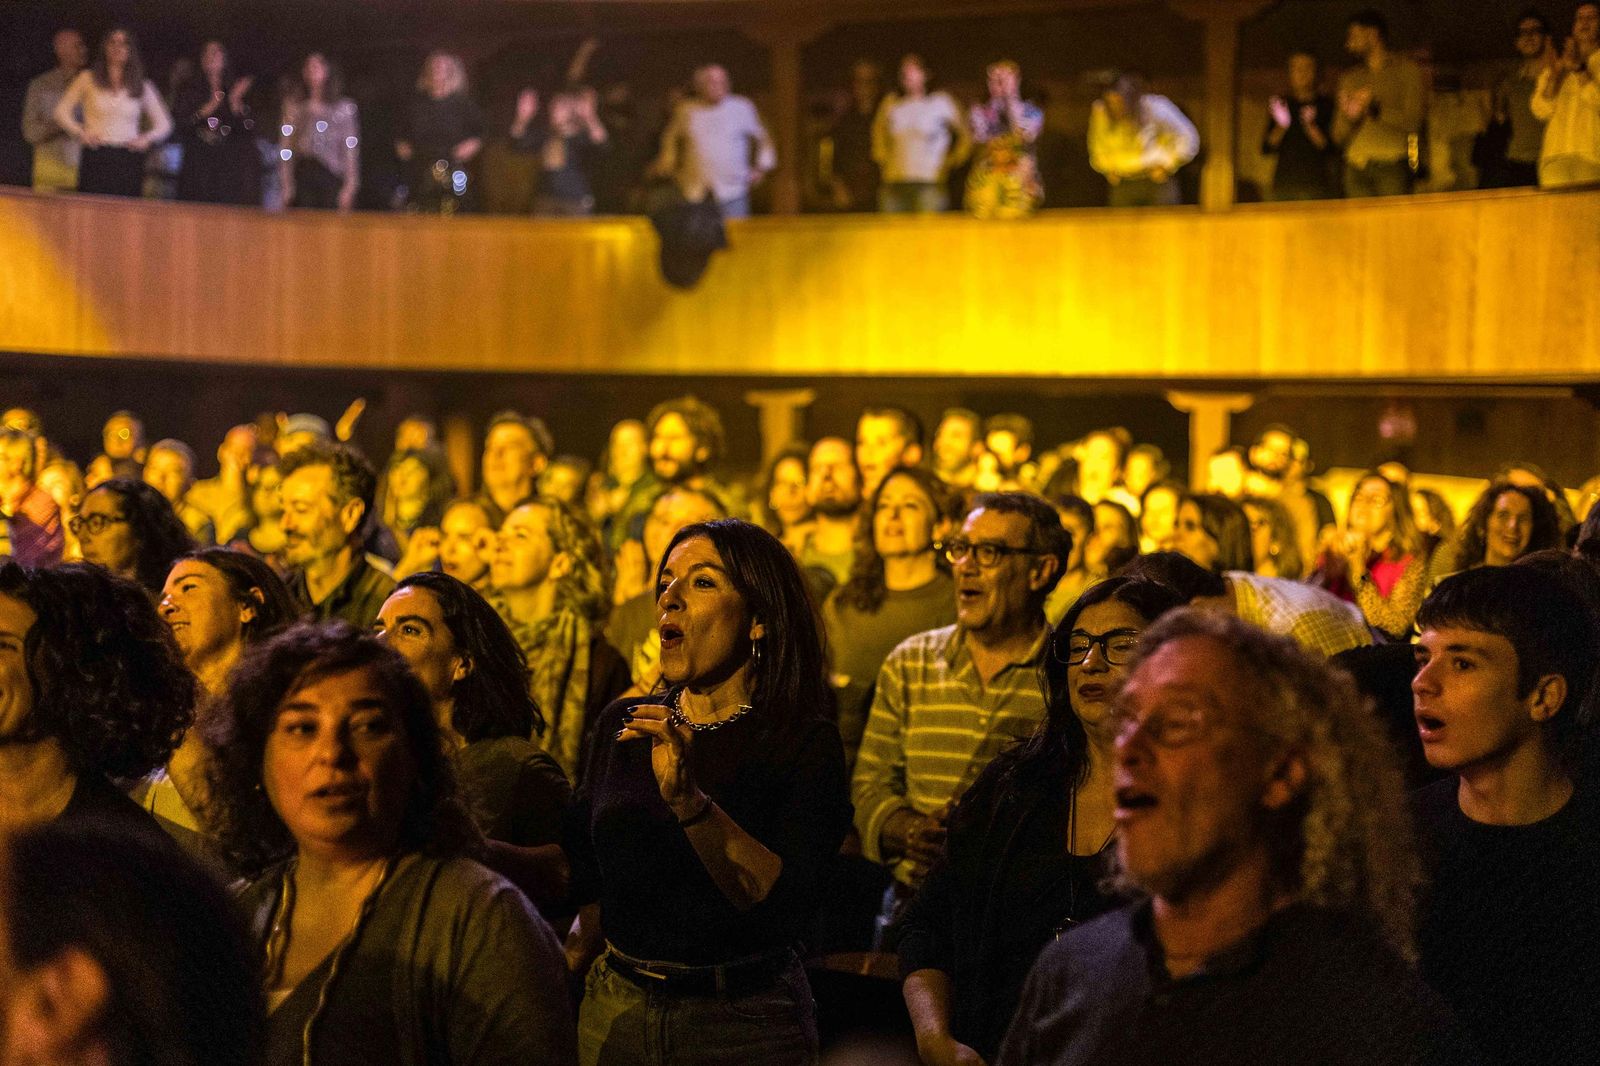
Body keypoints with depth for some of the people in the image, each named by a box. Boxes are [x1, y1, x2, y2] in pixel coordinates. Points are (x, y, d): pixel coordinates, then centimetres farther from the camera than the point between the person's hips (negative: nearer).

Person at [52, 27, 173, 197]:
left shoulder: (141, 87, 13)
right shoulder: (88, 79, 10)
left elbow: (164, 124, 17)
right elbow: (62, 111, 10)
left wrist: (147, 138, -2)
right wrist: (80, 133, -6)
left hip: (129, 160, 1)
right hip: (96, 157, -1)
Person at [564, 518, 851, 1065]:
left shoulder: (805, 743, -10)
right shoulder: (624, 724, 4)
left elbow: (790, 907, -23)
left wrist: (690, 802, -32)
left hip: (745, 1021, -4)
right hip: (614, 1010, 4)